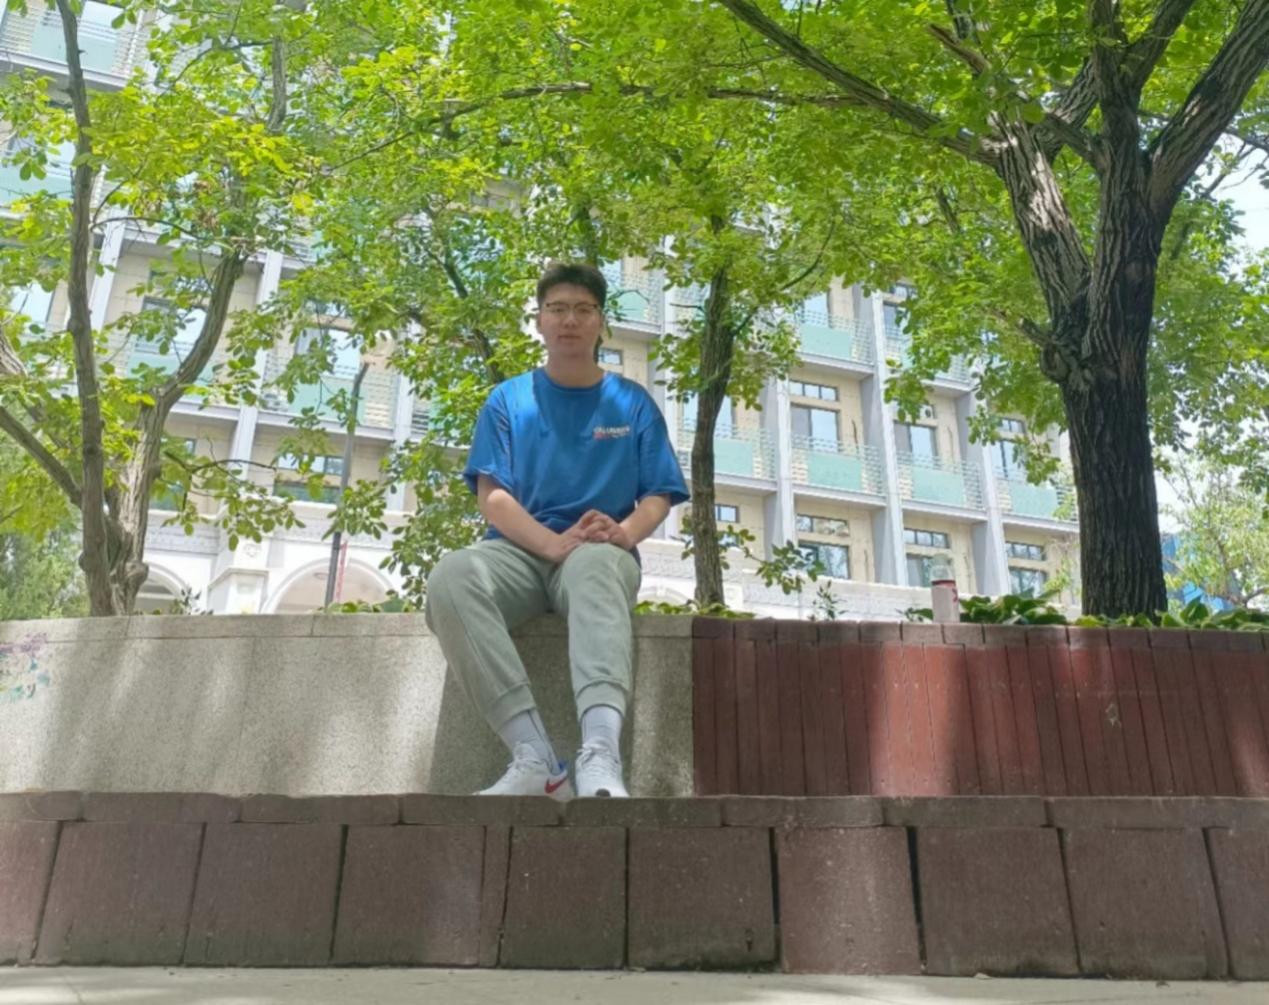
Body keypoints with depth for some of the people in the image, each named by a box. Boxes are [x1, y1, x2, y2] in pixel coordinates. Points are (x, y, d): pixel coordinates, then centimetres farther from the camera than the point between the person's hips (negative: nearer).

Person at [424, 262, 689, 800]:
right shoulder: (509, 399, 13)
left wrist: (624, 532, -18)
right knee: (451, 577, -34)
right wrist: (555, 542, -18)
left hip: (601, 555, -1)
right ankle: (535, 756, -40)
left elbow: (658, 496, 7)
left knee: (595, 565, -40)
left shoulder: (633, 403, 14)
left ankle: (600, 754, -58)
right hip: (521, 550, 1)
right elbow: (491, 495, 1)